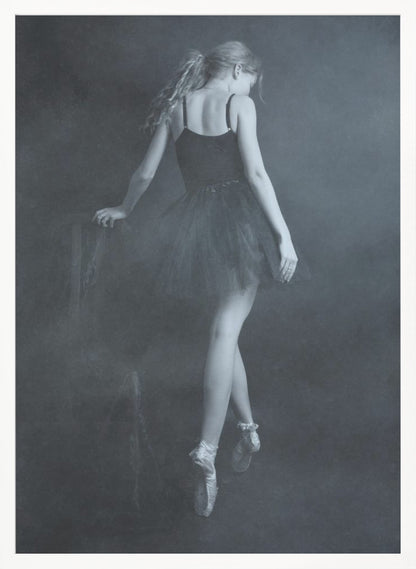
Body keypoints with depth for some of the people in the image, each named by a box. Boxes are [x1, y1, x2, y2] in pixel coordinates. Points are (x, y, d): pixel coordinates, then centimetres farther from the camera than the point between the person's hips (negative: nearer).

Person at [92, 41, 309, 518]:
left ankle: (248, 428, 24)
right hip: (241, 220, -4)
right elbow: (256, 173, -10)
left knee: (226, 329, 16)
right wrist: (284, 234, -10)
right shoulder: (238, 104, -1)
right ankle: (206, 452, -16)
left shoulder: (176, 106, 11)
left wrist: (124, 210, 30)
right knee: (225, 331, -9)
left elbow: (146, 172, 13)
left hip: (197, 225, 4)